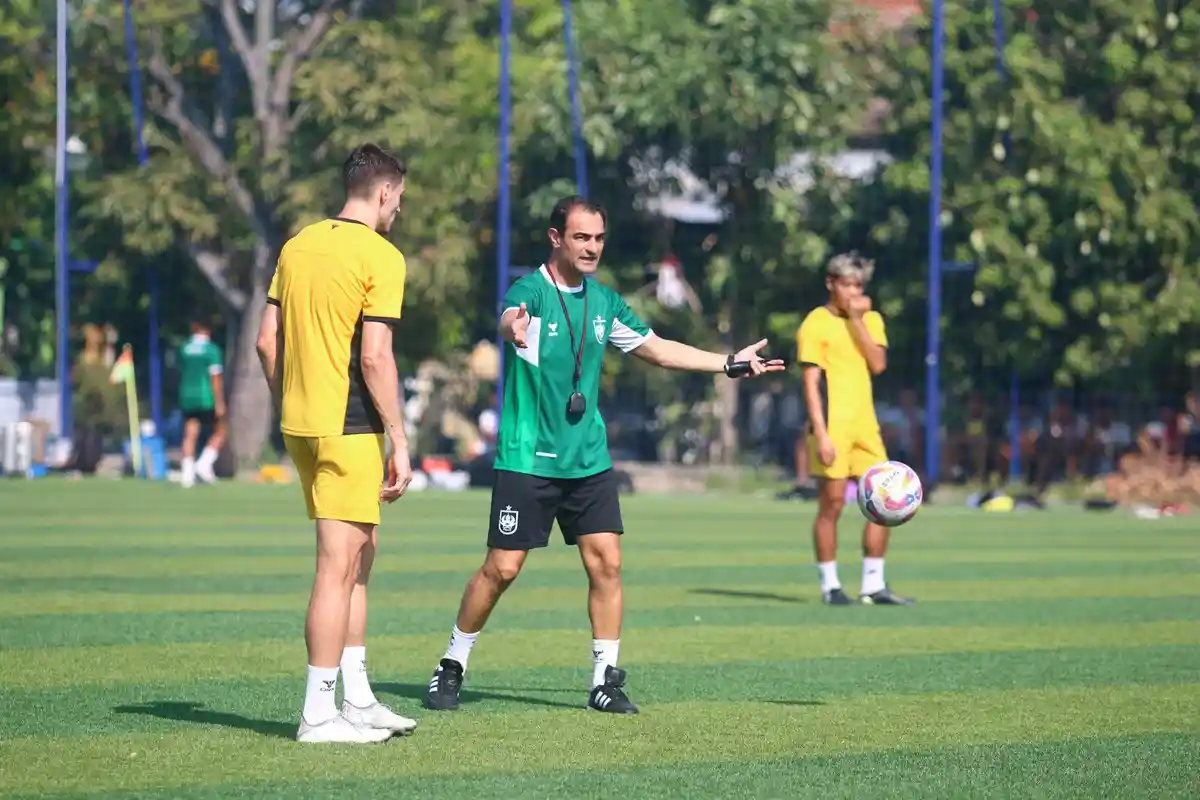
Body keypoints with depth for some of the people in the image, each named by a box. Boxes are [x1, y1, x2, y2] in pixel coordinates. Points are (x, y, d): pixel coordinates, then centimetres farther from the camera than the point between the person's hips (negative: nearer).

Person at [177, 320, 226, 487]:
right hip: (206, 398, -4)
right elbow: (216, 378, -12)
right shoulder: (211, 349, -8)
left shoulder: (184, 348, 7)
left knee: (190, 436, 4)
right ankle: (205, 463, -4)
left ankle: (187, 474, -6)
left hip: (187, 398, 4)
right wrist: (219, 403, -11)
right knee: (219, 432, 11)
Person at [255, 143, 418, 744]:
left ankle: (358, 699, 20)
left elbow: (267, 341, 12)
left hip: (301, 423, 8)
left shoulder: (298, 245, 11)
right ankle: (318, 714, -3)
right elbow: (374, 357, -16)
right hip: (349, 427, -8)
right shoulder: (380, 256, -11)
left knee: (360, 557, 17)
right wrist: (400, 441, -12)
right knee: (339, 567, -4)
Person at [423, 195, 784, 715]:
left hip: (588, 460, 5)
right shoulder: (531, 291, -11)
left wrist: (731, 362, 21)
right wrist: (514, 330, -61)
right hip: (527, 459, -5)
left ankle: (605, 681, 6)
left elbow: (655, 348, 21)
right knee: (502, 567, -4)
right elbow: (508, 321, -35)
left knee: (606, 561, -4)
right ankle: (451, 667, 14)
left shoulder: (603, 301, 9)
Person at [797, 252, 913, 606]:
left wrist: (857, 320, -8)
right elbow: (811, 383, -8)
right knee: (832, 505, -4)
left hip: (864, 424, 6)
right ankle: (830, 586, 5)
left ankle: (873, 586, 7)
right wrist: (820, 433, -15)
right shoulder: (815, 324, -3)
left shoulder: (870, 320, 13)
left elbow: (878, 364, -2)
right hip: (833, 427, -6)